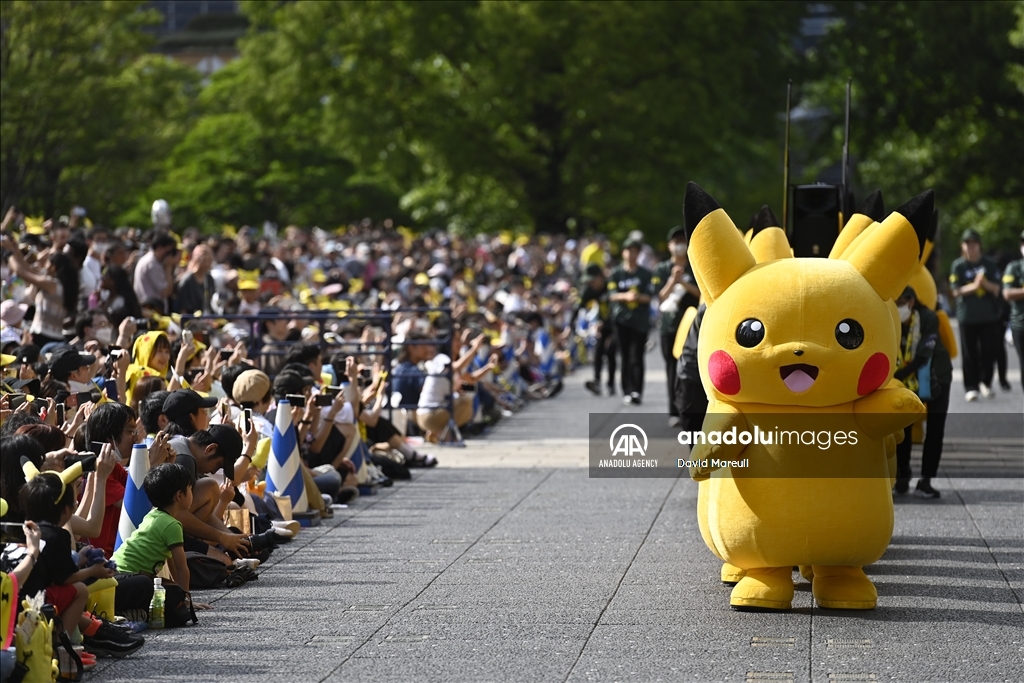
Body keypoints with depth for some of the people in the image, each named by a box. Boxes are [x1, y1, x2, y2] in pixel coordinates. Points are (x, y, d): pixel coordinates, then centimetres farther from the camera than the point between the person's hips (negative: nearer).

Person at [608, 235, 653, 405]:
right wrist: (626, 296, -19)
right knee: (625, 357, 4)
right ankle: (627, 391, 9)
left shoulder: (645, 274, 6)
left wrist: (638, 297, -20)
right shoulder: (616, 274, 8)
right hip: (622, 319, 1)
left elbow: (649, 297, 1)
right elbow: (612, 295, -1)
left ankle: (637, 392, -14)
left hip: (640, 320, -1)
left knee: (637, 357, -9)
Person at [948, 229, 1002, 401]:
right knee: (970, 354, -1)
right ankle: (971, 387, 4)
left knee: (988, 352, 2)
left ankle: (986, 383, 20)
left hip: (989, 315, 2)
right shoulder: (958, 266, 0)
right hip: (967, 316, -1)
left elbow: (996, 289, 3)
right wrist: (974, 285, -21)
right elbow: (956, 291, -6)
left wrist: (985, 282, -18)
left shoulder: (989, 264, 5)